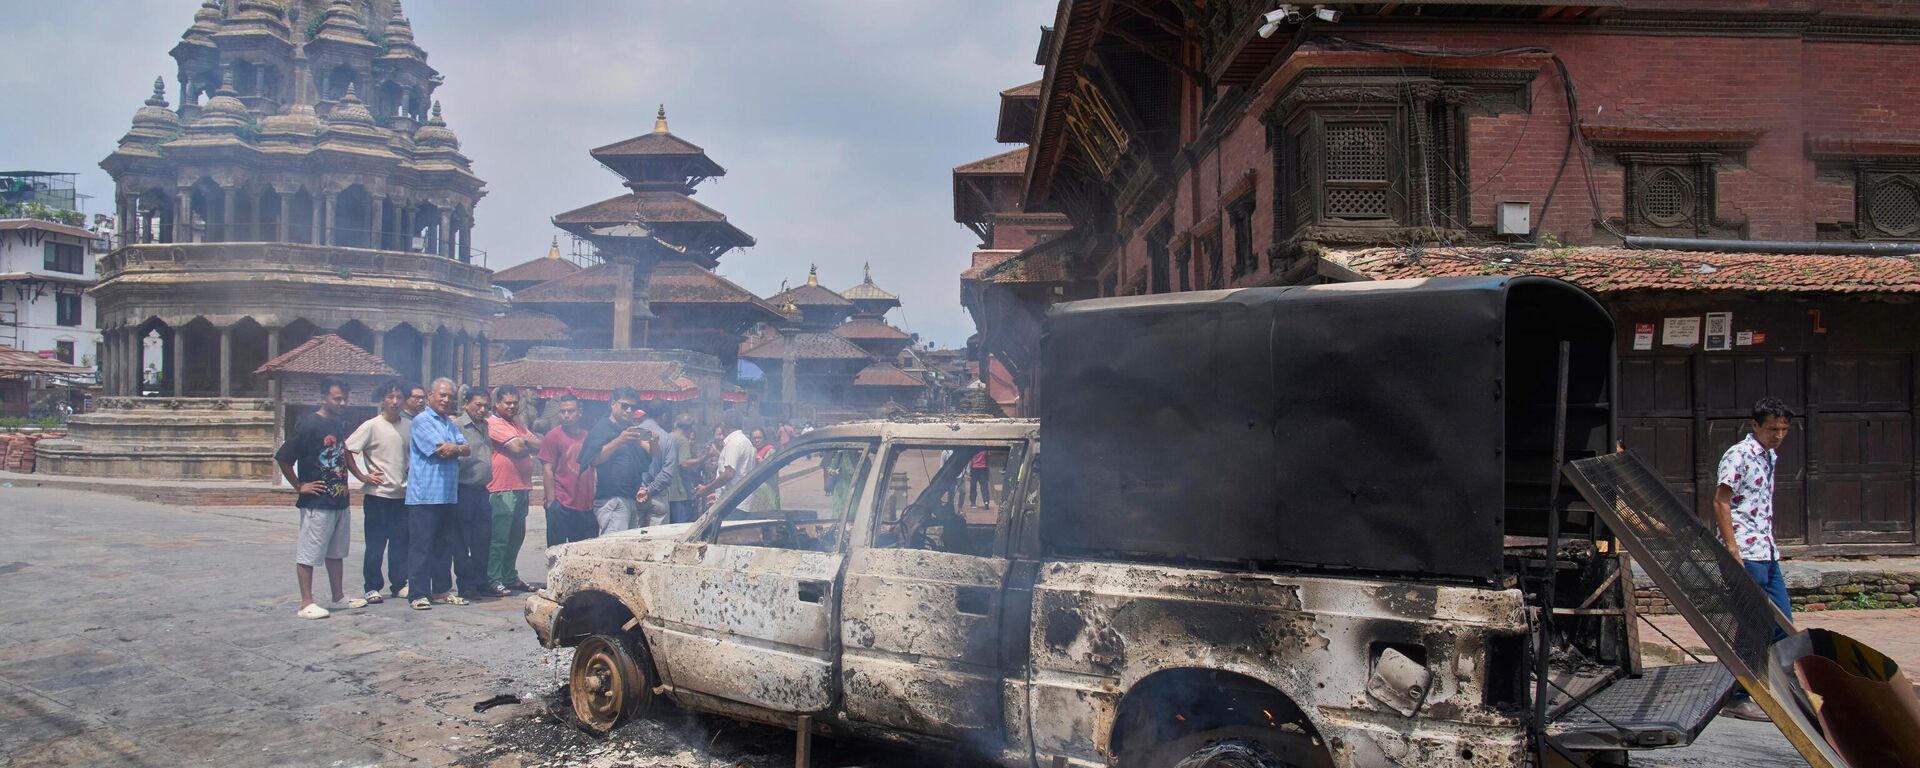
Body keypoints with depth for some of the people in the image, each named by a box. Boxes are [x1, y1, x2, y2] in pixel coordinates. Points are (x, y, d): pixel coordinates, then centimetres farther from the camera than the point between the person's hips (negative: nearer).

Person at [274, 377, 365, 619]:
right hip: (317, 502, -8)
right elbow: (282, 457, -16)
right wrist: (300, 486, -11)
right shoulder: (309, 424, -14)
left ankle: (339, 598, 25)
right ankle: (306, 604, 4)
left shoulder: (339, 426, 10)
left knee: (336, 552, 16)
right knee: (308, 553, 0)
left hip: (340, 501, 8)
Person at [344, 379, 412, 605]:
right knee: (375, 544, 2)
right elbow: (347, 451, -10)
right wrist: (362, 477, -11)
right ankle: (372, 587, 11)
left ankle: (400, 584, 18)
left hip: (403, 495, 4)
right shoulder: (372, 426, -7)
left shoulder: (410, 426, 6)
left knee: (401, 543, 9)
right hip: (377, 495, -4)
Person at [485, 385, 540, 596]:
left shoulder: (519, 426, 21)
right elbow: (516, 447, -16)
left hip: (522, 488, 9)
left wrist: (524, 441, -7)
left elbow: (539, 446, 11)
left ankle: (510, 577, 23)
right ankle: (493, 580, -1)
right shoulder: (494, 424, -7)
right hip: (502, 490, -9)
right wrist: (529, 443, 3)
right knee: (499, 538, -6)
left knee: (516, 537, 14)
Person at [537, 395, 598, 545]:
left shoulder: (588, 436, 12)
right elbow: (547, 470, -7)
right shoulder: (553, 436, -3)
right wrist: (551, 502, -13)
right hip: (562, 507, -5)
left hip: (586, 506, 5)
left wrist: (595, 499, 14)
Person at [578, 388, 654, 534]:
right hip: (610, 499, -8)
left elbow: (648, 460, 16)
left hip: (631, 499, 8)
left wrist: (653, 445, -6)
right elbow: (594, 459, -17)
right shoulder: (601, 428, -2)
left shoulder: (633, 430, 22)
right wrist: (619, 441, -26)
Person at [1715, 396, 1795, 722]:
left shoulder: (1771, 457, 15)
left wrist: (1771, 546, 15)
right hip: (1746, 554, -9)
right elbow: (1720, 503, -15)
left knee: (1782, 622, 11)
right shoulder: (1738, 456, -11)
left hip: (1766, 553, 9)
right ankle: (1738, 698, 4)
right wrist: (1733, 552, -19)